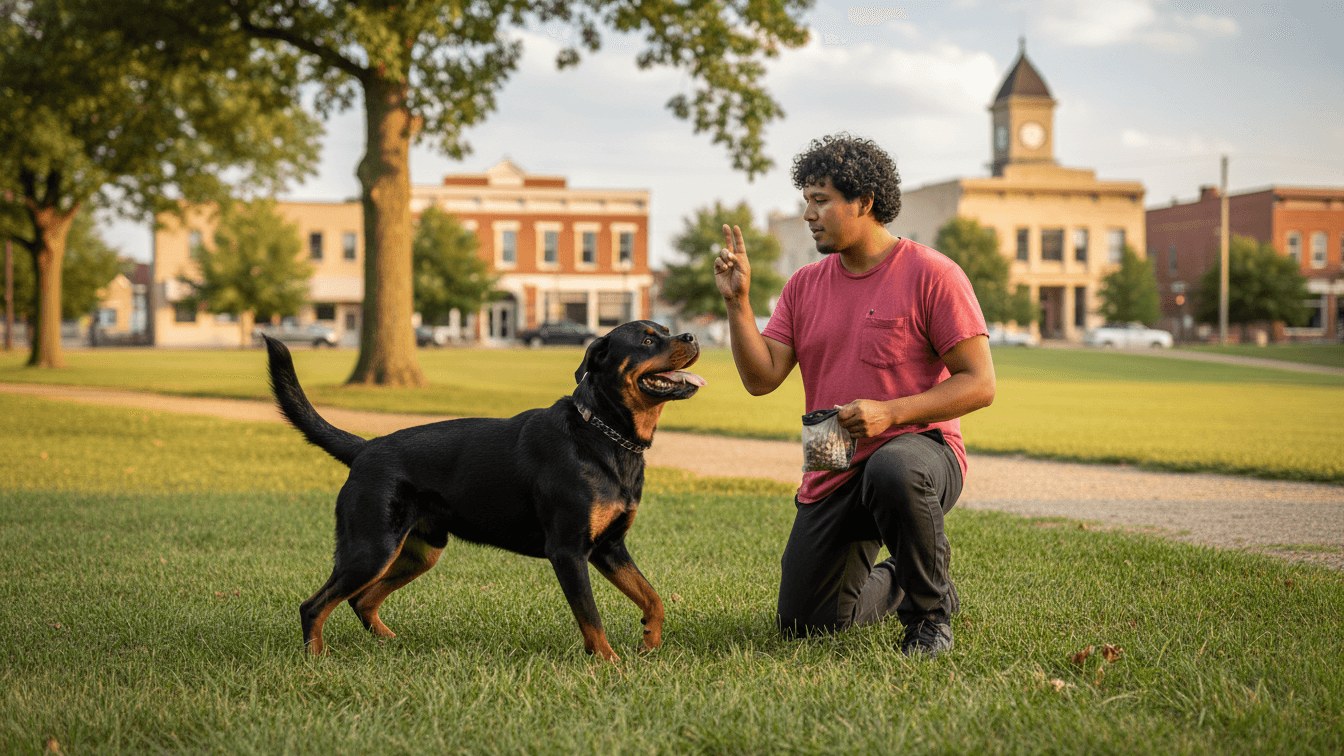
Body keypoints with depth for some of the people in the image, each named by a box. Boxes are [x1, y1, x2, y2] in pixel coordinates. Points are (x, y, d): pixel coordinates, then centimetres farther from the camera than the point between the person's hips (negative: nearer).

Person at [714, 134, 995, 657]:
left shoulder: (931, 275, -10)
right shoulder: (804, 286, 8)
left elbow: (979, 384, -14)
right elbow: (761, 379, 1)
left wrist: (890, 412, -26)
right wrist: (737, 301, -12)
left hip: (918, 447, -6)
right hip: (832, 475, 6)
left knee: (893, 472, -43)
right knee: (802, 625, 6)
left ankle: (931, 610, -17)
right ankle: (896, 585, 37)